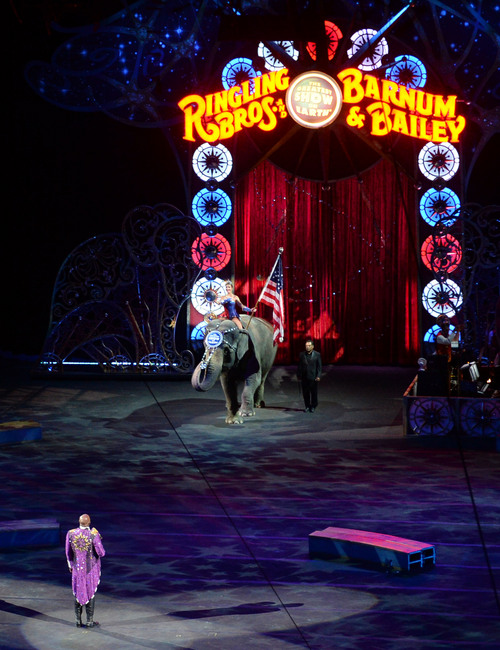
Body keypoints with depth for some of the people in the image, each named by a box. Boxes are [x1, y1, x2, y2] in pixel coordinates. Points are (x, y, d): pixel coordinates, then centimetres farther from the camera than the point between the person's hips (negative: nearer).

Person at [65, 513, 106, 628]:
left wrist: (70, 565, 18)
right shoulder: (94, 535, -21)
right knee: (90, 593, 9)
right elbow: (101, 553, -16)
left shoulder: (71, 533, -9)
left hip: (77, 568, 3)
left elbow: (68, 552, 3)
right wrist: (99, 542, 2)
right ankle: (90, 621, 13)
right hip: (91, 568, -3)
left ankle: (78, 620, 19)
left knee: (78, 593, 14)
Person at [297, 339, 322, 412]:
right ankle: (307, 406, 17)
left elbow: (319, 367, -1)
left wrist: (318, 376, -9)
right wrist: (299, 375, 6)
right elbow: (299, 366, 9)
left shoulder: (317, 355, -1)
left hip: (313, 378, -2)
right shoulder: (302, 354, 6)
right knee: (305, 393, 5)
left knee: (314, 392, 2)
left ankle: (313, 406, 16)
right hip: (304, 378, 2)